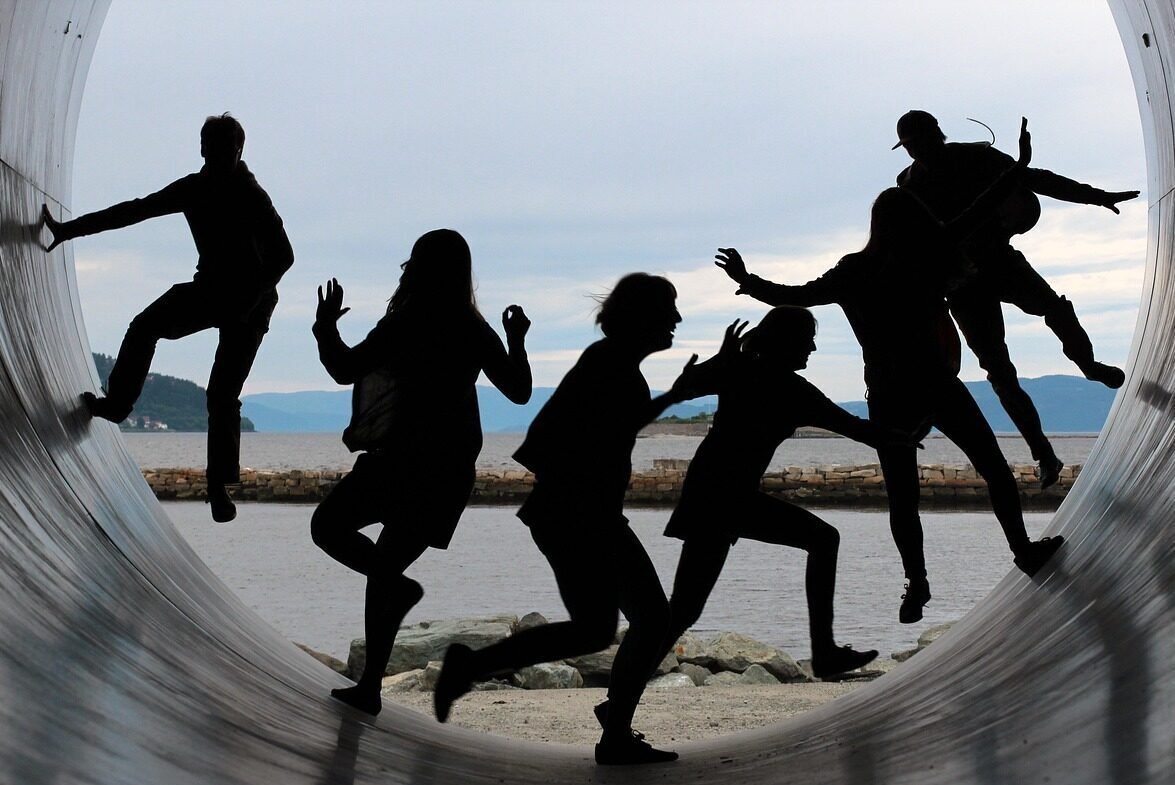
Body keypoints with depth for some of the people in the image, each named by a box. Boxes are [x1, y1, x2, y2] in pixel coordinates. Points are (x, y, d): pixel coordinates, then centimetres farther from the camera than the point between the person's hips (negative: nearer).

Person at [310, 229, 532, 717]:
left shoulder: (407, 323, -11)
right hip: (450, 472, 7)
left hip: (401, 459, -7)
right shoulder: (476, 332, 7)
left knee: (328, 526, 10)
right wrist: (517, 341, 28)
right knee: (386, 564, 13)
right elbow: (519, 391, 15)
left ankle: (397, 584, -11)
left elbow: (345, 369, -10)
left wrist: (326, 326, 6)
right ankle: (370, 685, 11)